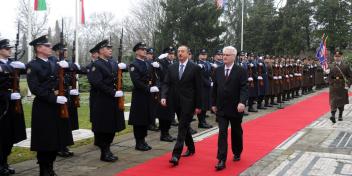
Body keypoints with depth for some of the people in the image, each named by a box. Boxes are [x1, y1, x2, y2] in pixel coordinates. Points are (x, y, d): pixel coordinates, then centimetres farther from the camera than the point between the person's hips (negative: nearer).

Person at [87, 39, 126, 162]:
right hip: (101, 102, -7)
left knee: (112, 127, 12)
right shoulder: (96, 65, -10)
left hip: (113, 101, 7)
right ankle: (104, 153, 12)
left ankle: (107, 150, 25)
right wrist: (113, 93, -20)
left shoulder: (114, 63, 13)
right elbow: (97, 83, -19)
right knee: (103, 128, 1)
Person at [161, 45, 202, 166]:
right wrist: (164, 96, -15)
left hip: (188, 103, -5)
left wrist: (198, 106, -6)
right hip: (176, 102, 5)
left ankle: (176, 155, -13)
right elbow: (166, 83, 4)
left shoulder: (195, 68, -5)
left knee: (182, 128, -10)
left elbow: (198, 88, -5)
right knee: (184, 126, 17)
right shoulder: (172, 68, 7)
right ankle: (191, 148, 35)